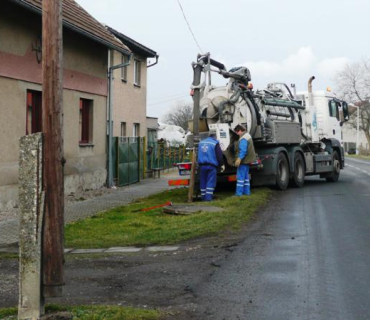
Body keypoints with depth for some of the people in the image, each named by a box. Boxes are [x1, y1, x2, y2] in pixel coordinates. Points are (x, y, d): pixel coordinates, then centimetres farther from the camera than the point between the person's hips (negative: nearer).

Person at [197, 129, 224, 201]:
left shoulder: (201, 142, 14)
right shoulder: (215, 143, -5)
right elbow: (219, 155, -6)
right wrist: (221, 164, 2)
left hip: (202, 165, 5)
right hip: (211, 165, -5)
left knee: (203, 181, 11)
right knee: (210, 182, -3)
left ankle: (203, 196, 14)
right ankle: (208, 197, -9)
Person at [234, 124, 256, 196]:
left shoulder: (243, 139, -19)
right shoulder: (248, 135, 14)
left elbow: (243, 150, -28)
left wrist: (239, 159, -32)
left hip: (244, 160, -10)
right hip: (247, 160, 10)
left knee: (240, 176, -8)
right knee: (246, 176, 16)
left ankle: (239, 193, -9)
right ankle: (247, 191, 20)